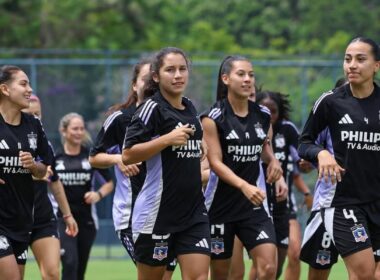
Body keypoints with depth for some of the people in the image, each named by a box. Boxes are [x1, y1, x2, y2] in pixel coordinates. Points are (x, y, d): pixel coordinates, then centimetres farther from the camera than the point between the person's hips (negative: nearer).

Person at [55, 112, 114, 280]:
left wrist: (99, 194, -9)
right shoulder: (54, 157, -2)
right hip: (62, 218, -2)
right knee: (70, 263, -19)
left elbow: (109, 183, 9)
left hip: (86, 219, 3)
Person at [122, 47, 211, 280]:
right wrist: (167, 139, -23)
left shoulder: (190, 108, 13)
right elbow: (128, 155, -17)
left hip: (193, 211, 6)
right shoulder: (152, 108, -9)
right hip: (158, 212, -6)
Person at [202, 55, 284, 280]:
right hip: (220, 204, -4)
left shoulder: (263, 115, 5)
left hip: (253, 205, 4)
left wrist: (273, 159, 2)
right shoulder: (214, 118, -10)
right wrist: (244, 186, -32)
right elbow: (215, 162, -17)